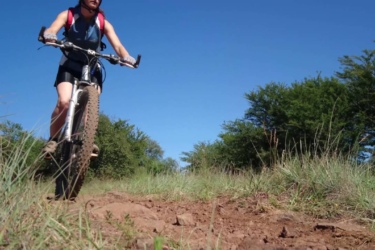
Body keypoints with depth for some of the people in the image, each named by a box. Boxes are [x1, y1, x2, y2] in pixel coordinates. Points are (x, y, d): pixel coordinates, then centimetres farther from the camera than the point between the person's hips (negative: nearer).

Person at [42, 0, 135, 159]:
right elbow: (51, 30, -23)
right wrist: (48, 36, -48)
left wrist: (126, 57, -37)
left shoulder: (103, 23, -5)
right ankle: (52, 140, -7)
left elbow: (117, 46, -15)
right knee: (64, 101, -23)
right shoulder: (68, 15, -8)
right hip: (69, 66, -2)